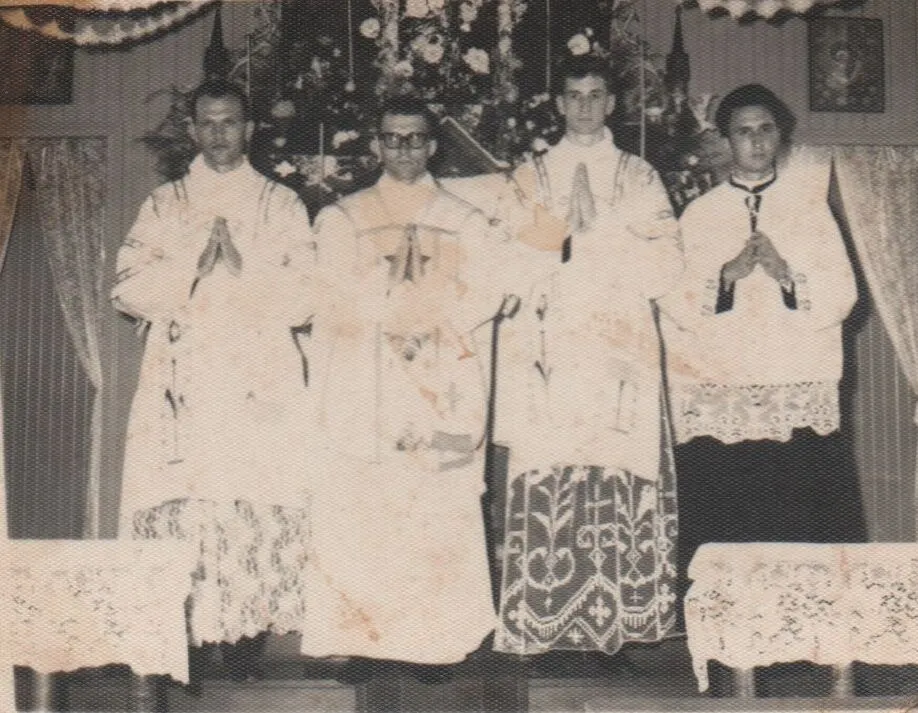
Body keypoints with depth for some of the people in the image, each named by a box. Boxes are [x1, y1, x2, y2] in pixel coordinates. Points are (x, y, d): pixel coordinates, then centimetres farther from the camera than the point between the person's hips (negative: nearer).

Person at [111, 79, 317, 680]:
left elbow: (306, 294, 3)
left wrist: (242, 266, -8)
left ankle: (249, 629, -1)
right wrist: (193, 262, -7)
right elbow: (128, 289, 5)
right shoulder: (164, 205, 15)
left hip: (263, 384, 0)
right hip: (184, 386, 1)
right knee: (181, 506, -8)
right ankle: (180, 635, -2)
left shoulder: (282, 204, 12)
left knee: (260, 509, -9)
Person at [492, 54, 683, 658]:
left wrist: (595, 233, -4)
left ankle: (618, 616, -1)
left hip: (621, 354, 0)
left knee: (618, 481, -8)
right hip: (549, 355, 0)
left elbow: (667, 268, 4)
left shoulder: (641, 179, 15)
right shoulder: (529, 179, 16)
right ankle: (545, 621, -4)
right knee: (546, 483, -8)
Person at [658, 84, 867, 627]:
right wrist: (728, 274, -13)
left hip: (801, 397, 0)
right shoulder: (700, 214, 13)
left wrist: (785, 273, -12)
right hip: (719, 397, 0)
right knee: (724, 524, -5)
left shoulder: (810, 209, 14)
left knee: (802, 519, -6)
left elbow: (842, 295, 4)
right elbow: (676, 303, 3)